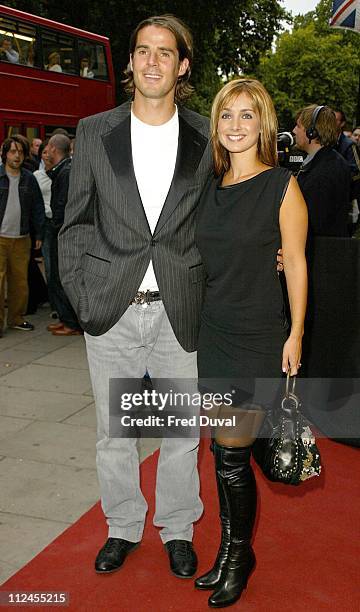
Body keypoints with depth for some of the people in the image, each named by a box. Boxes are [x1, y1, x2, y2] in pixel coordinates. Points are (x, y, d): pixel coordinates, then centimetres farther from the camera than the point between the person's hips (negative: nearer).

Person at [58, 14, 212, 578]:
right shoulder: (94, 132, 2)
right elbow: (75, 224, 5)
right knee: (113, 432, 13)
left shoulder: (207, 138, 1)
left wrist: (209, 297, 1)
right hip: (111, 313, 1)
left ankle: (178, 528, 34)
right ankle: (123, 527, 35)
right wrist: (80, 296, -2)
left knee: (182, 430, 12)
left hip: (180, 313, 0)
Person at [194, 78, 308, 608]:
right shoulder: (210, 187, 8)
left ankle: (241, 552, 23)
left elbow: (296, 263, -7)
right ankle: (229, 550, 29)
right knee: (223, 452, 12)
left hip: (257, 336, -5)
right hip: (212, 331, 5)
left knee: (231, 454, -1)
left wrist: (296, 334, -7)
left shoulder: (282, 185, -7)